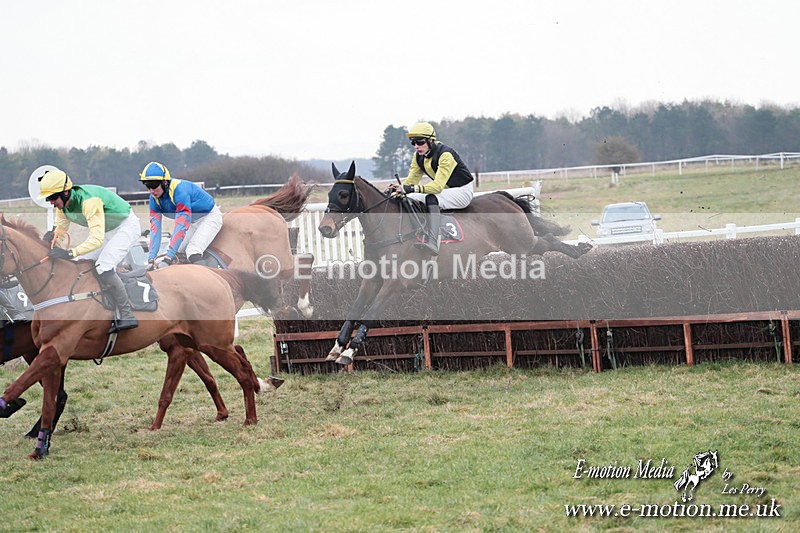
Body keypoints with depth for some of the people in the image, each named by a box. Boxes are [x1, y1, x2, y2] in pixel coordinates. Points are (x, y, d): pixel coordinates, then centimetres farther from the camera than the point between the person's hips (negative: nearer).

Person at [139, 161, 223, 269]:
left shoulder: (179, 190, -36)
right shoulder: (154, 197, -12)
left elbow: (181, 226, -41)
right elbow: (155, 227, -16)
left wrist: (168, 258, -46)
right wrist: (151, 258, -28)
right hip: (193, 221, 9)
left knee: (193, 252, -26)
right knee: (177, 251, 3)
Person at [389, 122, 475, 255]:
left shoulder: (445, 155, -27)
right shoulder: (418, 156, -2)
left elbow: (438, 185, -35)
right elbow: (411, 180, -1)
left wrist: (415, 188, -48)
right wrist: (399, 188, -23)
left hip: (462, 191, -9)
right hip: (445, 191, 9)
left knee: (432, 199, -36)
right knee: (408, 199, -5)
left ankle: (432, 243, -49)